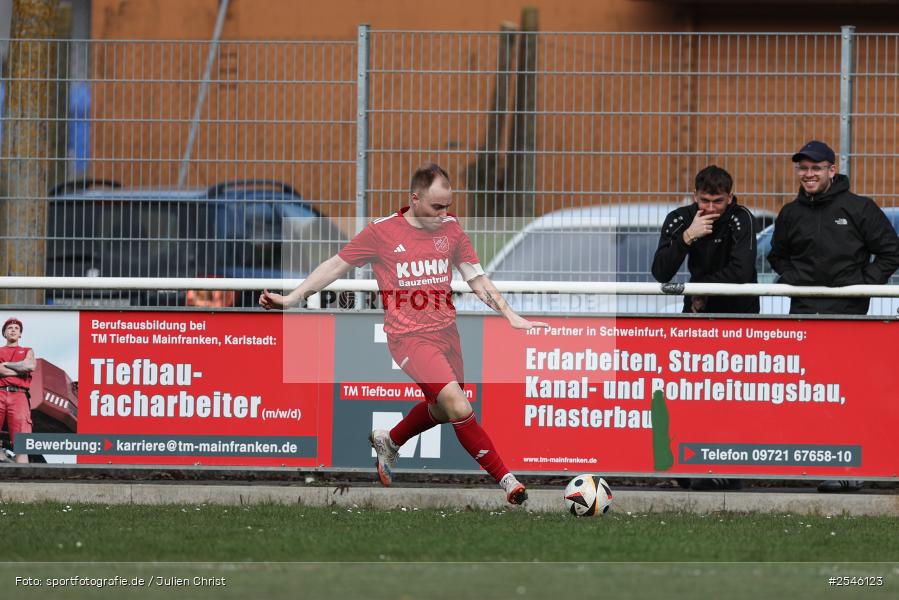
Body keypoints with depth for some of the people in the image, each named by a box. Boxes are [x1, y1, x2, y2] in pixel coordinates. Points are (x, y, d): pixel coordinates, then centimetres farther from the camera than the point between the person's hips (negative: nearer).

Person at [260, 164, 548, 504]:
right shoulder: (381, 232, -5)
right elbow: (335, 266, 4)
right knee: (457, 406, -20)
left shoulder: (450, 229, 6)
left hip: (446, 332, 6)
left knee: (442, 408, 17)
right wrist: (291, 298, -1)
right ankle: (506, 480, -15)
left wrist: (511, 316, 5)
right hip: (409, 336, -6)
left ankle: (388, 441, 46)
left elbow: (477, 279, 13)